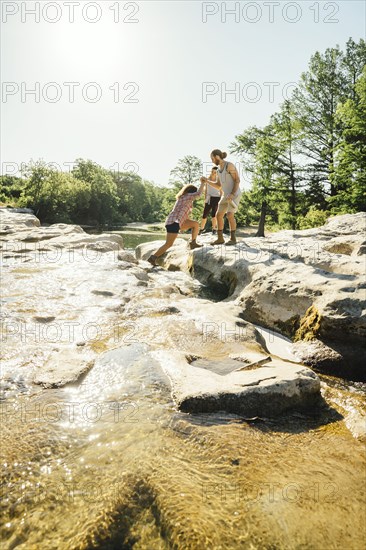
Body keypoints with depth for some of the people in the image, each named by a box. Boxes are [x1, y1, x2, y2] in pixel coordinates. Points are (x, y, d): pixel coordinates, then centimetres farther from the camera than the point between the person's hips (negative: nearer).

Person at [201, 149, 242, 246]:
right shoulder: (219, 169, 10)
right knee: (219, 215, 1)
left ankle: (233, 239, -9)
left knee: (230, 215, -21)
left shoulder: (230, 165, -16)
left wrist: (232, 194, -27)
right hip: (226, 195, 8)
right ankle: (220, 238, 7)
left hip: (235, 194, -8)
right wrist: (206, 181, 2)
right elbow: (218, 186, 13)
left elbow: (237, 180, -17)